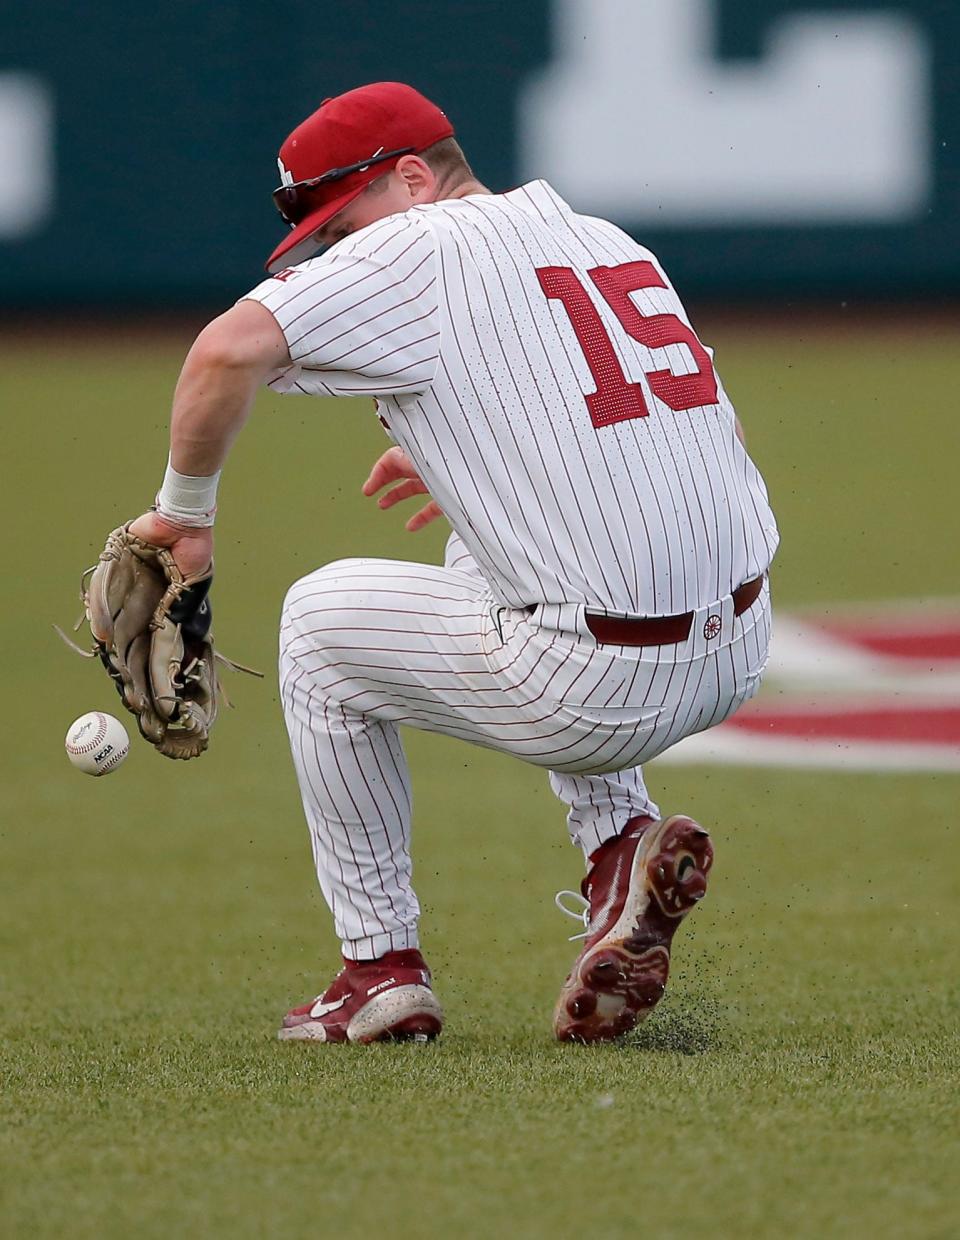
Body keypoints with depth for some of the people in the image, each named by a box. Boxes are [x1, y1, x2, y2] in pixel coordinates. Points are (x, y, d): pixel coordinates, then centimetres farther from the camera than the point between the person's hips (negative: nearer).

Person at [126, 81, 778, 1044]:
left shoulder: (423, 249, -5)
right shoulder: (609, 241, 17)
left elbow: (229, 351, -18)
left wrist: (186, 508, -3)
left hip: (604, 690, -7)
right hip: (737, 661, 7)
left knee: (320, 621, 17)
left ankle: (382, 966, 20)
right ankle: (622, 840, 18)